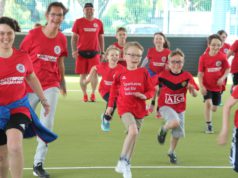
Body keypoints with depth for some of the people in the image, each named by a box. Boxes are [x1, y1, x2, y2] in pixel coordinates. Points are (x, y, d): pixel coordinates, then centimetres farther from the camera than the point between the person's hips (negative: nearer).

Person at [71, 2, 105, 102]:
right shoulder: (78, 22, 2)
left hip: (94, 52, 1)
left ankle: (93, 94, 8)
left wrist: (102, 52, 10)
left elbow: (101, 38, 14)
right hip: (82, 52, -1)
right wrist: (74, 50, -11)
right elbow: (74, 37, 1)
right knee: (83, 74, 3)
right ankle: (84, 95, 14)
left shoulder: (99, 23, 7)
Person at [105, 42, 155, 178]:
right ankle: (123, 160, -12)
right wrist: (110, 106, 12)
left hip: (139, 109, 3)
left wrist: (144, 96, -17)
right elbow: (114, 90, 12)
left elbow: (151, 90, 3)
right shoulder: (120, 74, -1)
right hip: (125, 108, -3)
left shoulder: (144, 73, -1)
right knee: (133, 131, -26)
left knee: (133, 136, 10)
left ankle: (124, 165, 26)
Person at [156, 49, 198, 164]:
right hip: (165, 106, -3)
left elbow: (195, 94, -9)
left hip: (180, 109, 3)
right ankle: (163, 130, 0)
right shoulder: (163, 75, -11)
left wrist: (192, 88, -31)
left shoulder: (187, 76, -8)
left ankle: (171, 152, 36)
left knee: (177, 134, 9)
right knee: (175, 122, -32)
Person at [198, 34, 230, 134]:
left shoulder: (222, 57, -10)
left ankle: (208, 118, 46)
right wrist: (201, 86, -15)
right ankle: (208, 125, -8)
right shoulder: (203, 57, -11)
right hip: (207, 86, -2)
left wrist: (223, 78, -18)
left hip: (217, 86, 2)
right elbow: (200, 73, -7)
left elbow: (227, 69, 0)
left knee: (214, 108, 11)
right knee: (208, 103, -21)